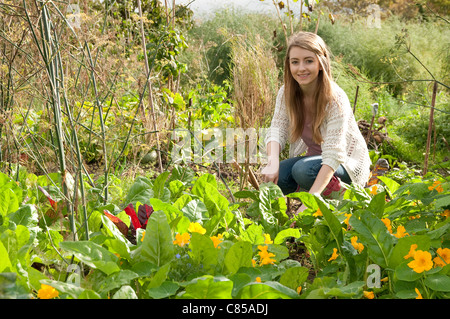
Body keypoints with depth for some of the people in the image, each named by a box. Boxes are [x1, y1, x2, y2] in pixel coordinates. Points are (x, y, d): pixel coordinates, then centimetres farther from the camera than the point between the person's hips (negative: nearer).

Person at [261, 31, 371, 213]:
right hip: (314, 156, 5)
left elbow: (334, 155, -33)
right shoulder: (287, 93, -8)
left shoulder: (335, 99, -26)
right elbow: (277, 130, -15)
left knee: (303, 170, -34)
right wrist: (273, 163, -39)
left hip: (348, 163, -5)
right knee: (273, 178, -21)